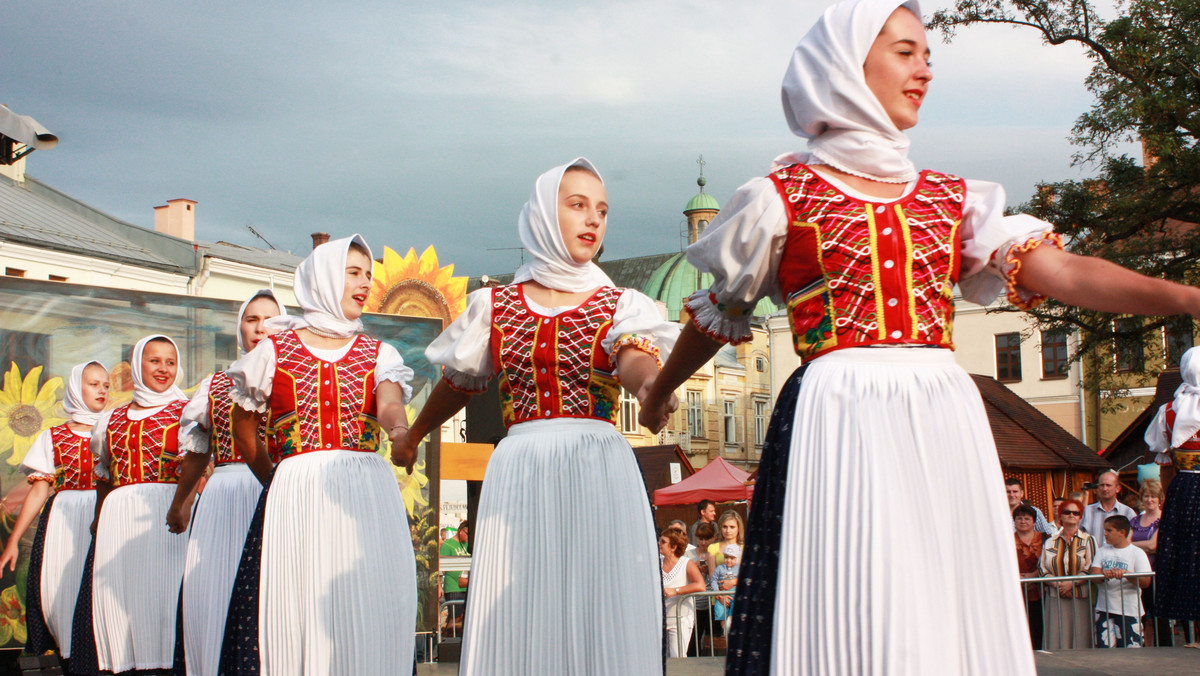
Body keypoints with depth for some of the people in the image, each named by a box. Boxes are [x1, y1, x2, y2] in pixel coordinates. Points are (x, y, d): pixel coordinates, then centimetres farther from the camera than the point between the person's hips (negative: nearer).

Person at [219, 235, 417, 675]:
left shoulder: (379, 354, 14)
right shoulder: (275, 351, 11)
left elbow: (390, 404, -7)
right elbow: (243, 425, 18)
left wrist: (400, 430, -29)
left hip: (367, 492, 1)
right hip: (298, 495, -1)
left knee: (367, 612, -5)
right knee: (298, 607, -7)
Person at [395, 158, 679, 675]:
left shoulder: (621, 305, 8)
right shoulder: (495, 306, 12)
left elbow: (633, 358, -14)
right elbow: (456, 384, 25)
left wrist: (648, 384, -38)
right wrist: (410, 439, 38)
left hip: (598, 470, -1)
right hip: (520, 472, 1)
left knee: (602, 613, -6)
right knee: (517, 618, -3)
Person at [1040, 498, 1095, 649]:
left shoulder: (1088, 540, 7)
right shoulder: (1050, 543, 13)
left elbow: (1091, 569, -2)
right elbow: (1043, 569, 6)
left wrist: (1072, 583, -14)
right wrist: (1056, 584, -12)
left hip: (1081, 599, -2)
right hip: (1056, 599, 2)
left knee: (1080, 640, -5)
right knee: (1056, 641, -3)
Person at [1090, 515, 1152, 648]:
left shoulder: (1137, 553, 0)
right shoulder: (1102, 551, 13)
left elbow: (1145, 582, -9)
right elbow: (1094, 575, 0)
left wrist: (1126, 574, -26)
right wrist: (1105, 574, -22)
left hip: (1129, 610, -3)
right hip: (1104, 609, 3)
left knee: (1131, 649, -6)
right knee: (1104, 648, -2)